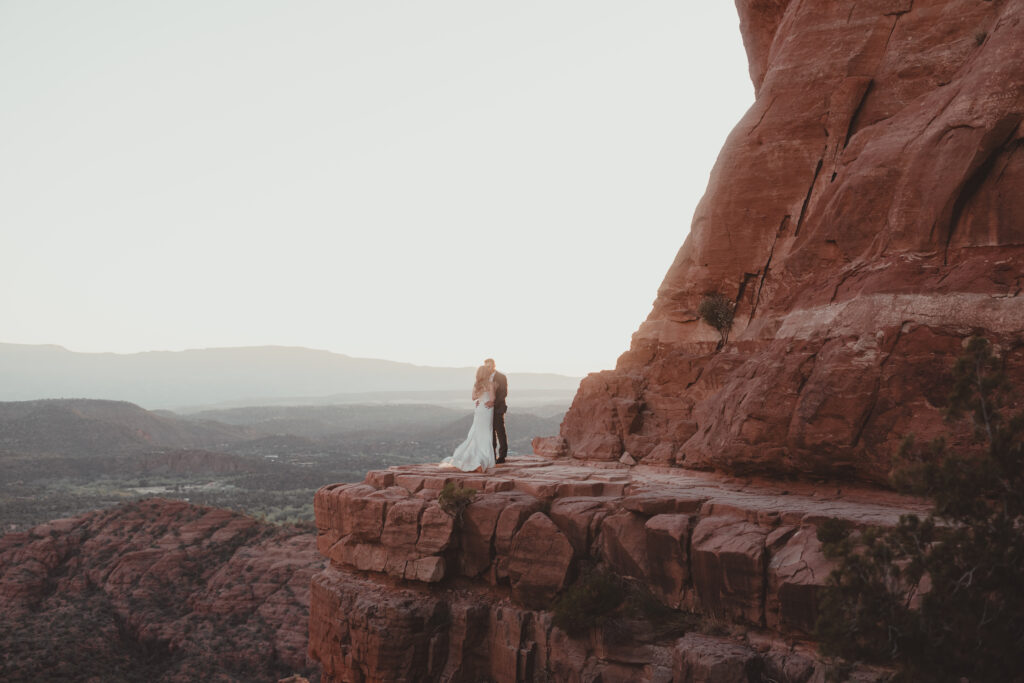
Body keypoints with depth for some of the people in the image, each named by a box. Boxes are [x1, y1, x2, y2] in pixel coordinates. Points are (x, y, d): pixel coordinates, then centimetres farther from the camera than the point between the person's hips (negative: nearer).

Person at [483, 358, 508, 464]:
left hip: (497, 409, -6)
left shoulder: (501, 377, -5)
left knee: (500, 432, -4)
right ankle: (492, 456, 13)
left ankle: (502, 456, 0)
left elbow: (504, 393, -13)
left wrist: (494, 402, -25)